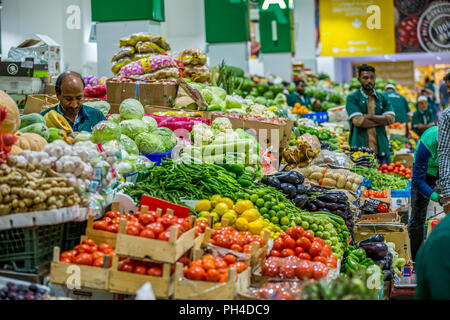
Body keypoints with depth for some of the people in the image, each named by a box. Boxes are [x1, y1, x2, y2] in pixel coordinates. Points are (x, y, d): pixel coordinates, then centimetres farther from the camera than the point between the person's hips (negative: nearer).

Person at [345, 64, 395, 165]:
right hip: (359, 150, -4)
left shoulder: (382, 98, 14)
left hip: (381, 149, 4)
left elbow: (391, 118, 0)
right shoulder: (352, 98, 2)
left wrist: (369, 116, -9)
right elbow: (358, 121, -12)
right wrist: (381, 121, -5)